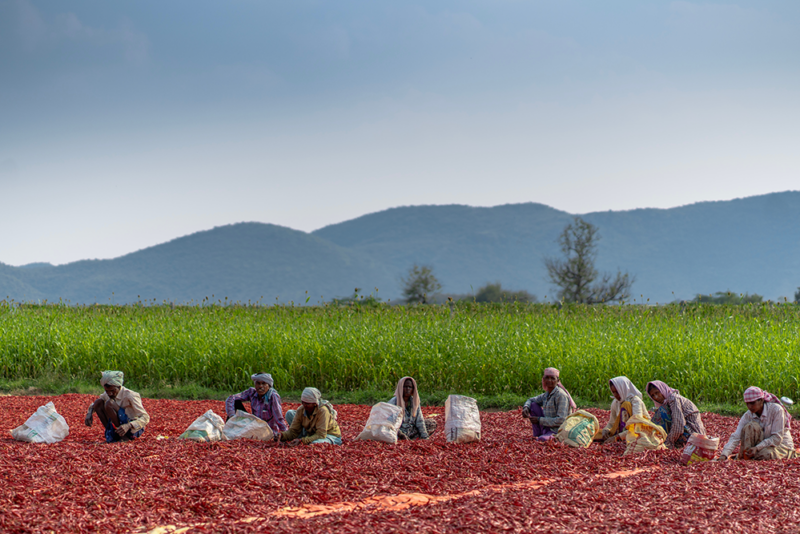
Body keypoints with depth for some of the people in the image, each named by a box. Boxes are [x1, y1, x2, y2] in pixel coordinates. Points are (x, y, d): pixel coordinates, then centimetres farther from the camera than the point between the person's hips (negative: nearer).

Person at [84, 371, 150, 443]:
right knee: (98, 402, -6)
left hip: (133, 430, -7)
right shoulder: (107, 395, 0)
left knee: (109, 404, -25)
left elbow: (145, 418, -24)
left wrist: (128, 426, -40)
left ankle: (124, 437, -19)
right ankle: (110, 435, -7)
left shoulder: (130, 396, -19)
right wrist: (89, 413, -3)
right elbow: (95, 404, 21)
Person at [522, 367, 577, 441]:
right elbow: (531, 400, 23)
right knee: (533, 405, 3)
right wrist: (525, 408, -2)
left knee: (540, 440, -37)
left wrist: (540, 420, -19)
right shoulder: (546, 394, 8)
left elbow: (561, 420, -23)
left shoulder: (561, 395, -17)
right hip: (547, 428, 8)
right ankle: (537, 435, 6)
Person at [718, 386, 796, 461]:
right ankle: (745, 456, -19)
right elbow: (735, 437, -20)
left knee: (765, 454, -38)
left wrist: (757, 448, -35)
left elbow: (777, 438, -23)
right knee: (751, 425, -24)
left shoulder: (776, 409, -22)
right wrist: (724, 454, -36)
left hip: (782, 445, -4)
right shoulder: (748, 415, -11)